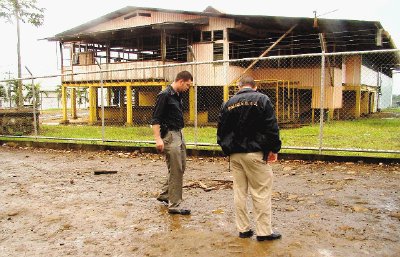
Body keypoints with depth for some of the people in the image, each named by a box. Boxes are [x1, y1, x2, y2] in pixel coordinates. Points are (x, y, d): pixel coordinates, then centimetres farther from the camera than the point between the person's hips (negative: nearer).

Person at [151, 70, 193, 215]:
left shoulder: (178, 96, 13)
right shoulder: (165, 95, -13)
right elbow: (155, 119, -16)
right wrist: (158, 139, -23)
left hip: (179, 134, 9)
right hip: (170, 135, -9)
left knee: (181, 168, 16)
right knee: (175, 171, -5)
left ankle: (164, 194, 30)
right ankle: (174, 206, 3)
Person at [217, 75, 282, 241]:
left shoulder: (228, 103, 10)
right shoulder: (262, 99, -3)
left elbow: (221, 131, 11)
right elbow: (271, 128, -9)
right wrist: (274, 149, 0)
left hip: (235, 154, 5)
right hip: (255, 153, -4)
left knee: (239, 192, 11)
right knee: (261, 193, 2)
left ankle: (243, 229, 18)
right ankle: (264, 232, 6)